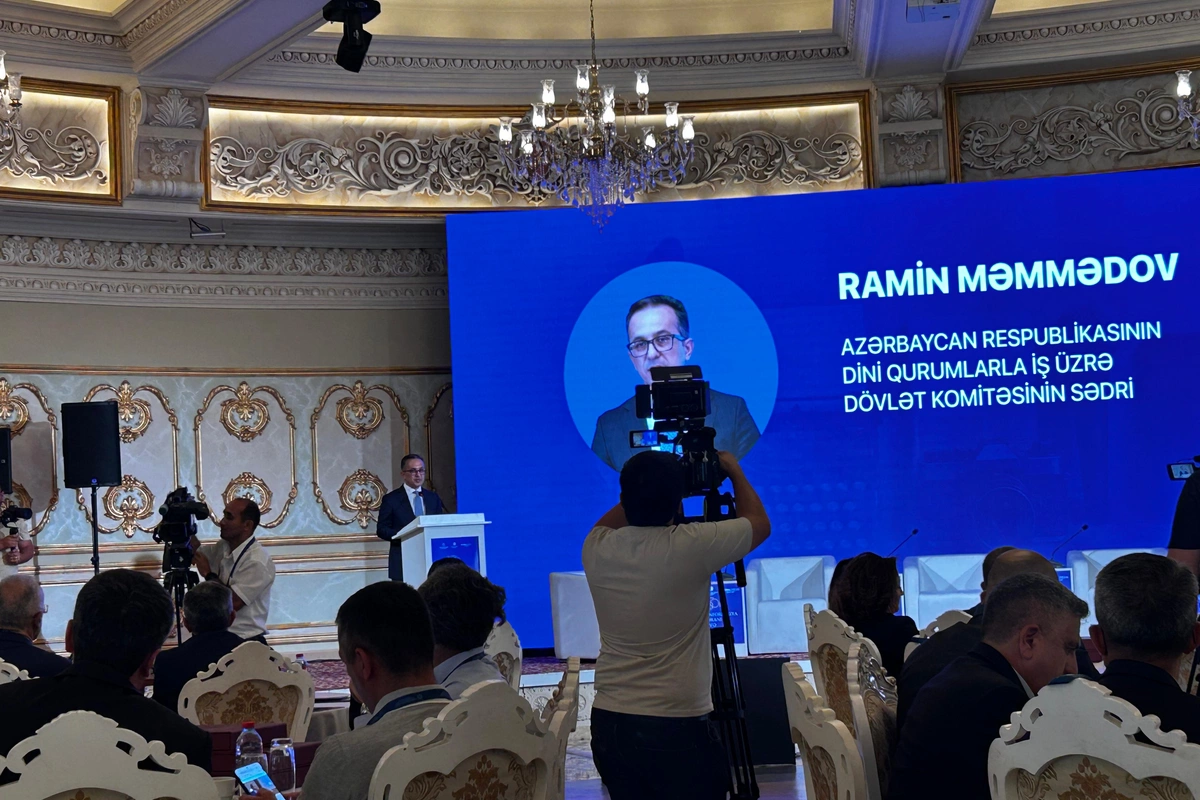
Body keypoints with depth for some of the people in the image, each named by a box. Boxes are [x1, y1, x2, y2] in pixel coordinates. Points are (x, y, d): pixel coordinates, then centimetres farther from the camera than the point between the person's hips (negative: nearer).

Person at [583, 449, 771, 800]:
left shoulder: (597, 549, -2)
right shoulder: (692, 546, -13)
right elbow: (760, 523, 7)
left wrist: (641, 487, 28)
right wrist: (734, 471, 21)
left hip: (608, 723, 5)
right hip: (677, 726, -5)